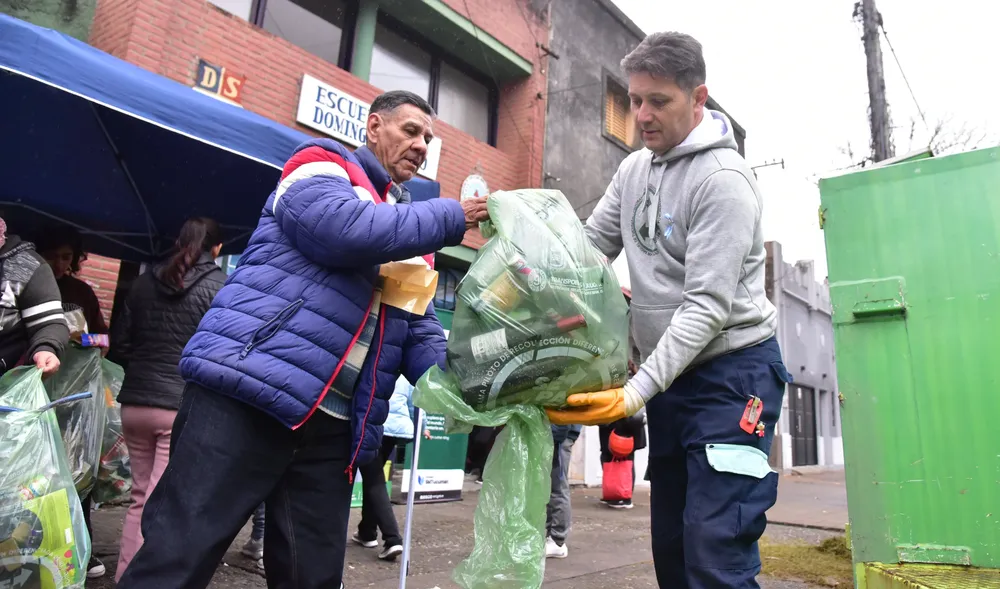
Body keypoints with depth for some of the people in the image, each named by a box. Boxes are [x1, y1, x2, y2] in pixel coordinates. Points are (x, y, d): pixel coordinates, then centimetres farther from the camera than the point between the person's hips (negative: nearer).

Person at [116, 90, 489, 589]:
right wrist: (450, 217, -7)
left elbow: (420, 332, 16)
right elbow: (349, 230, -19)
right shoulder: (323, 166, 4)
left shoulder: (410, 229, 23)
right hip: (245, 393, -7)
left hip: (332, 427, 7)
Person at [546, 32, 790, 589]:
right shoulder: (633, 170, 9)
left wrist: (636, 392, -28)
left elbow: (707, 305, -21)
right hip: (670, 375, 8)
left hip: (732, 372, -7)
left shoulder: (723, 179, -15)